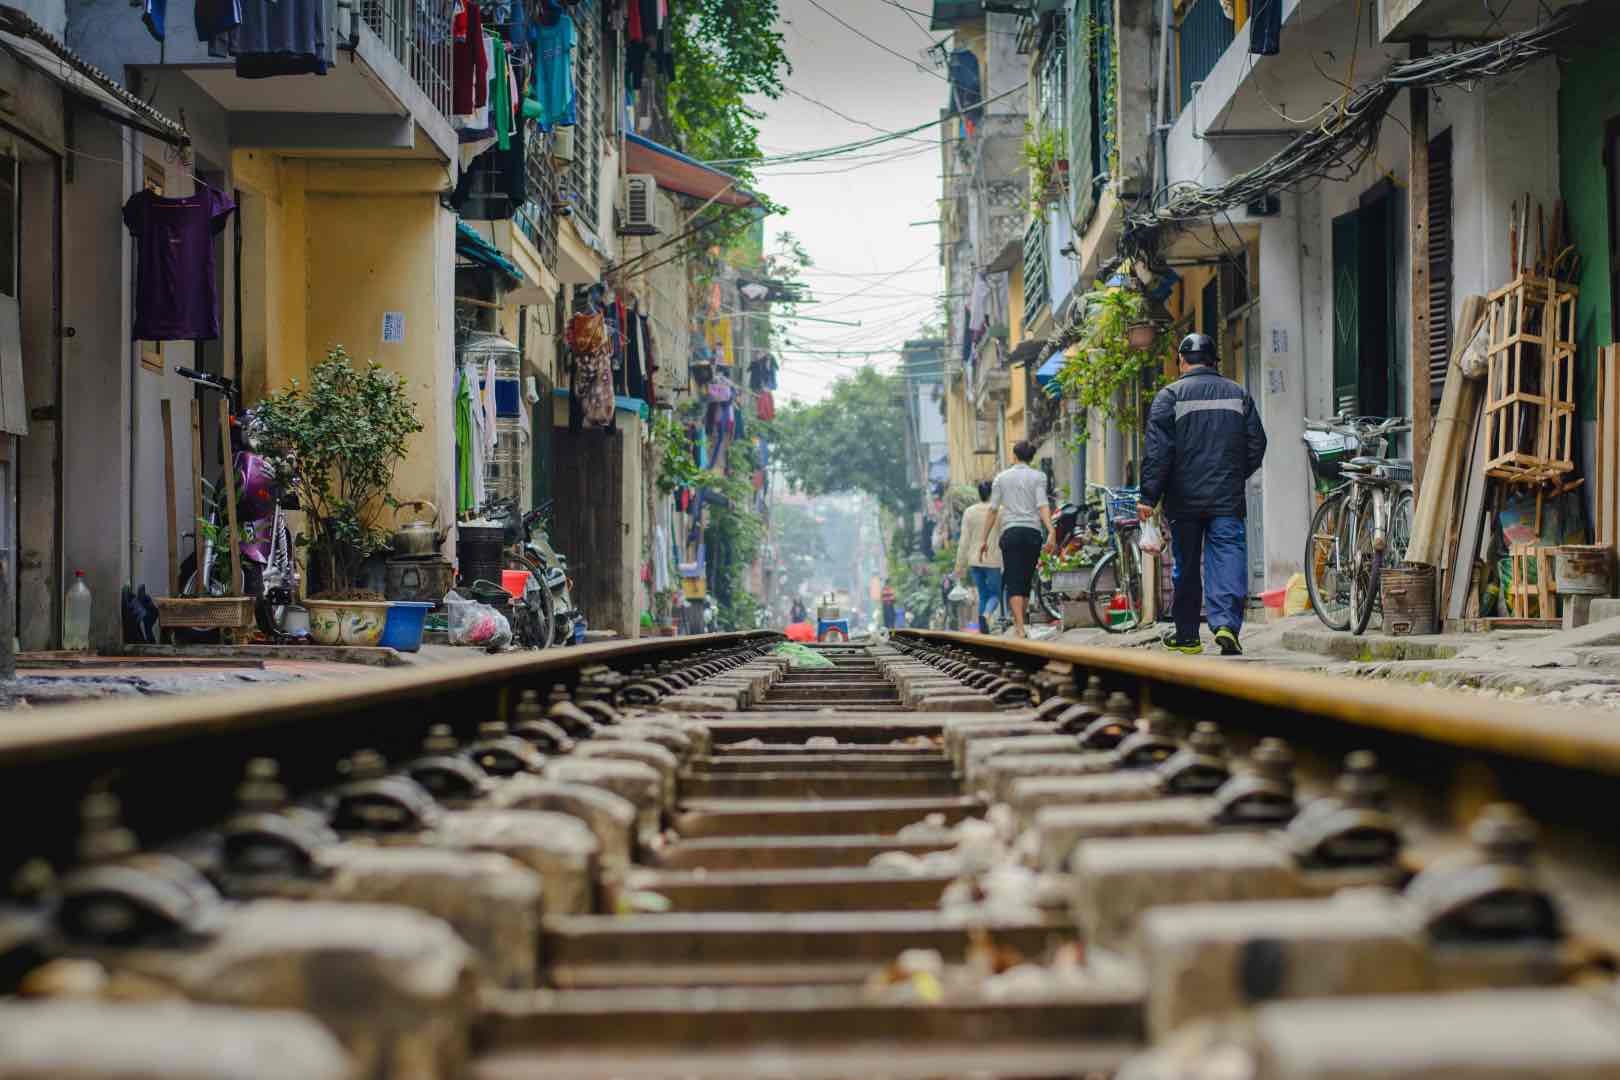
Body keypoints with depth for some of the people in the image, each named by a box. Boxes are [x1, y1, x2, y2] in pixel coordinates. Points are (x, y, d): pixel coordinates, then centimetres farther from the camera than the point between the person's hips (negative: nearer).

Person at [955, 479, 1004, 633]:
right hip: (994, 561, -3)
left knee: (983, 595, 14)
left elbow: (964, 540, 0)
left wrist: (960, 565, 4)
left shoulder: (969, 512, 0)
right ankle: (986, 614, -21)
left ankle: (983, 628, 6)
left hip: (975, 561, 3)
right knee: (995, 593, 9)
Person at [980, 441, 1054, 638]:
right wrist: (1051, 532, -14)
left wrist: (985, 539, 12)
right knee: (1026, 581, 12)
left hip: (1011, 532, 0)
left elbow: (993, 510, 8)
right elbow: (1043, 505, -7)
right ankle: (1018, 625, 18)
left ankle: (1020, 629, -19)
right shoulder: (1038, 476, 6)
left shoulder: (1001, 477, 11)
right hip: (1033, 532, 0)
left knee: (1013, 583, -6)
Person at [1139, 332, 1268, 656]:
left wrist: (1148, 496, -8)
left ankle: (1186, 635, 19)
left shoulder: (1170, 395, -3)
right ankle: (1226, 624, -24)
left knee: (1186, 567, 9)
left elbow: (1157, 450, -9)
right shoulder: (1238, 394, 8)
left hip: (1184, 499, -1)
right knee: (1228, 558, -5)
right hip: (1227, 499, 1)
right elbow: (1256, 444, 11)